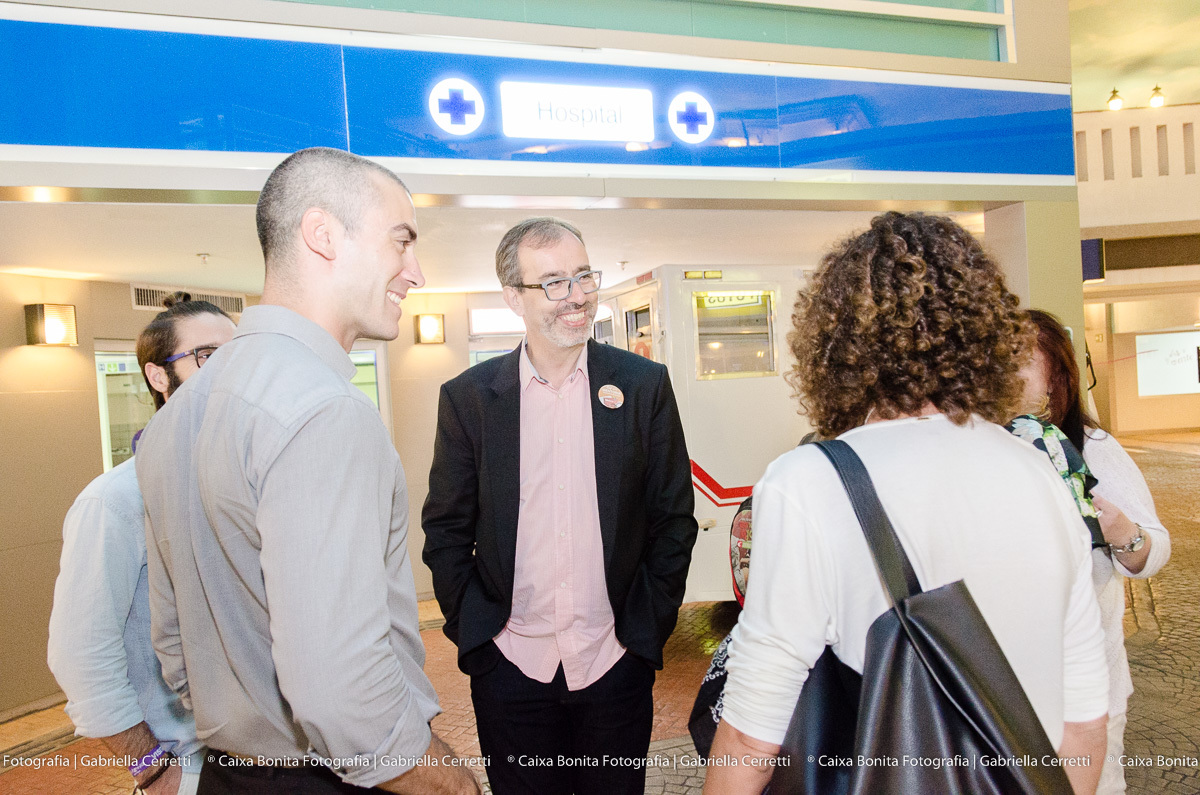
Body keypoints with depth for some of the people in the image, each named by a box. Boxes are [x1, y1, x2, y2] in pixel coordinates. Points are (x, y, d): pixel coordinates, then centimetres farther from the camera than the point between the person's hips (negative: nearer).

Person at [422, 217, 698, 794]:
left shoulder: (644, 384, -5)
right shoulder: (467, 397, -4)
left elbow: (674, 518, 0)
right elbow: (446, 530, 2)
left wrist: (650, 627, -2)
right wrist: (470, 634, -2)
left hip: (616, 660, 0)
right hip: (510, 665, 0)